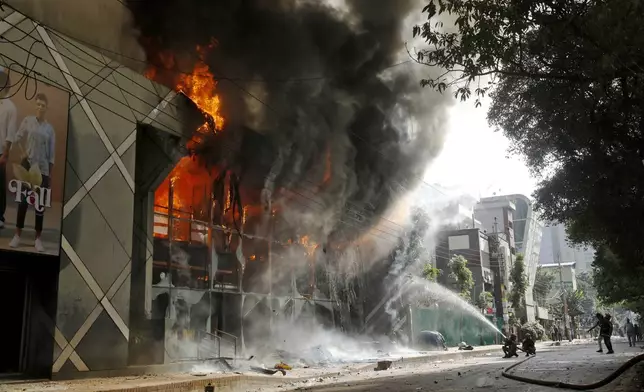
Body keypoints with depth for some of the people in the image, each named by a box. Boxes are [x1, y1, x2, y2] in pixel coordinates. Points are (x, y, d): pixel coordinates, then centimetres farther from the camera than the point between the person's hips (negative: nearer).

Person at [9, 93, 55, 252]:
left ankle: (38, 238, 10)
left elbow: (51, 154, 4)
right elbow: (17, 139, 5)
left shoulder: (50, 128, 4)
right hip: (27, 166, -1)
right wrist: (23, 154, -10)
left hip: (43, 169, 1)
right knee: (23, 200, 1)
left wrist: (50, 176, 3)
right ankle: (17, 235, 11)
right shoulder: (28, 120, 1)